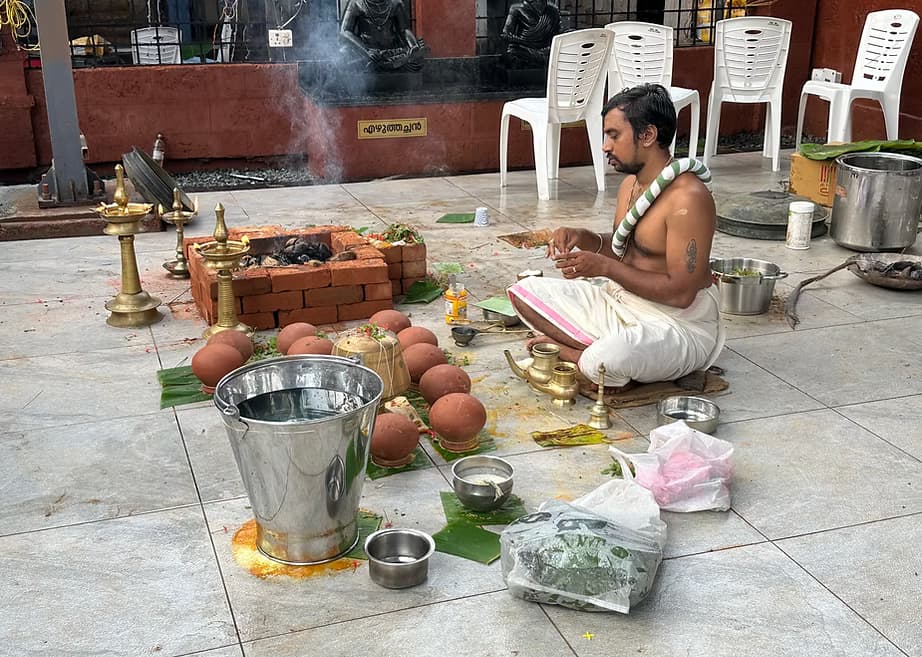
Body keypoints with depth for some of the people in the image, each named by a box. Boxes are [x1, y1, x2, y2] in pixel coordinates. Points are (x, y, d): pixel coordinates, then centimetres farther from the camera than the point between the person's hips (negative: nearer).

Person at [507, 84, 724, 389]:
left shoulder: (688, 198, -23)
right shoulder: (631, 183, 6)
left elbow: (680, 293, -26)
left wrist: (605, 267, -25)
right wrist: (584, 238, -1)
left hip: (679, 322, -9)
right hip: (621, 301, 9)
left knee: (604, 362, -39)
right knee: (524, 291, 4)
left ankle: (571, 351, -4)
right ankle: (596, 352, -11)